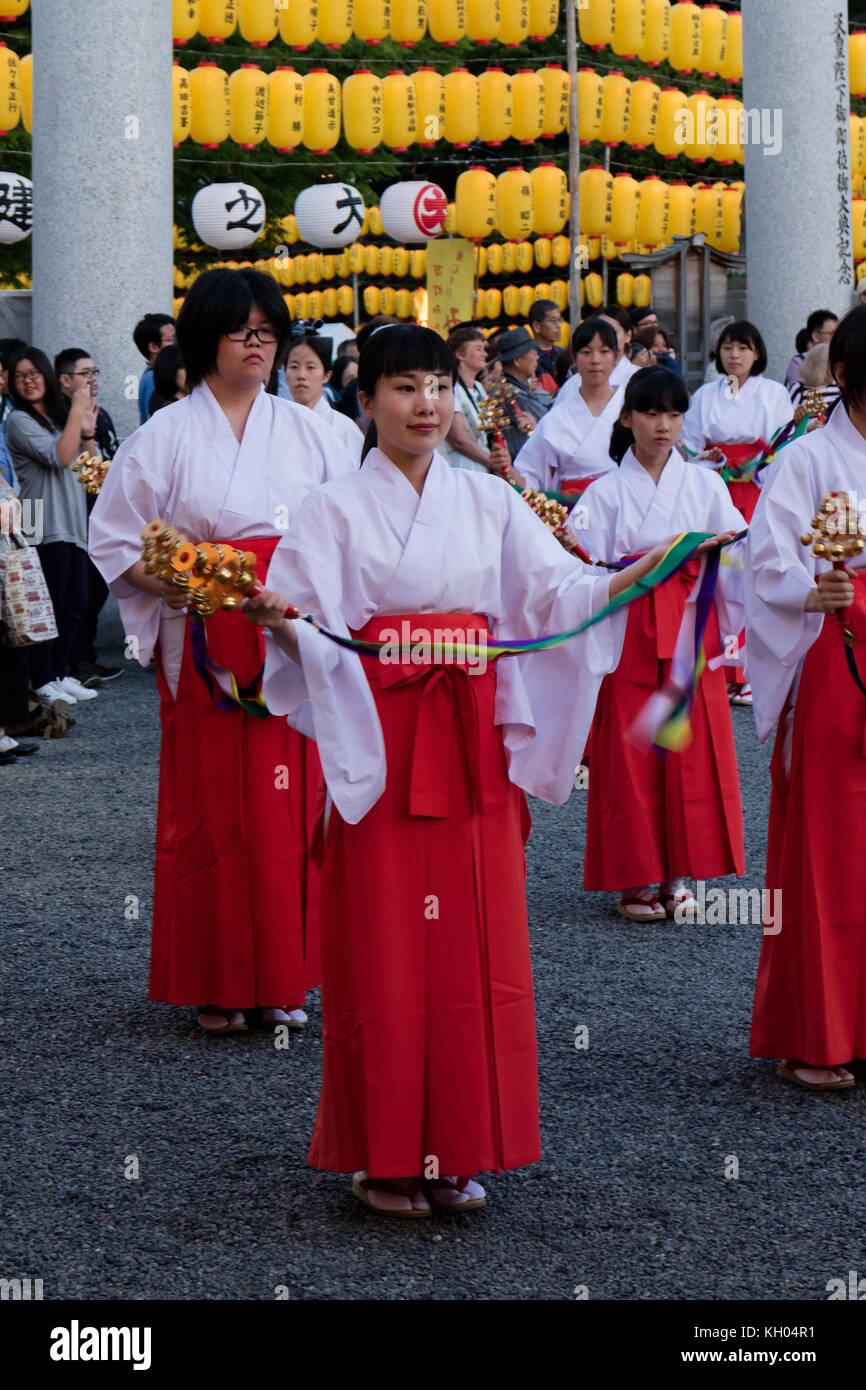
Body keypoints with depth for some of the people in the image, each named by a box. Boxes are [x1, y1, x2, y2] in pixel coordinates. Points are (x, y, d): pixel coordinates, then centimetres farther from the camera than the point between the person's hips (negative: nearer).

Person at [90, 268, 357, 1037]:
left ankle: (283, 977, 12)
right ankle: (217, 986, 7)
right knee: (213, 807, -2)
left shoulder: (307, 430, 12)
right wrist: (175, 587, -12)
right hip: (207, 644, -2)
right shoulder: (166, 435, 4)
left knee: (294, 807, 2)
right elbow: (115, 540, 3)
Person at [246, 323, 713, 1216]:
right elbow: (309, 628, -7)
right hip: (378, 747, -3)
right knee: (384, 949, -2)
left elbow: (556, 592, 4)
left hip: (473, 746, 3)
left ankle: (454, 1151, 13)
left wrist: (639, 574, -13)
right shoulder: (336, 509, 4)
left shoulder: (488, 503, 12)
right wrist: (277, 621, -29)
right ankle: (384, 1157, 8)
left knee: (475, 943, 2)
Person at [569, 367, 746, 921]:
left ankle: (681, 875, 9)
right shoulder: (605, 493, 4)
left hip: (692, 630, 1)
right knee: (629, 755, -2)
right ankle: (636, 878, 8)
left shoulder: (706, 485, 9)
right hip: (629, 634, -1)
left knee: (693, 750, -2)